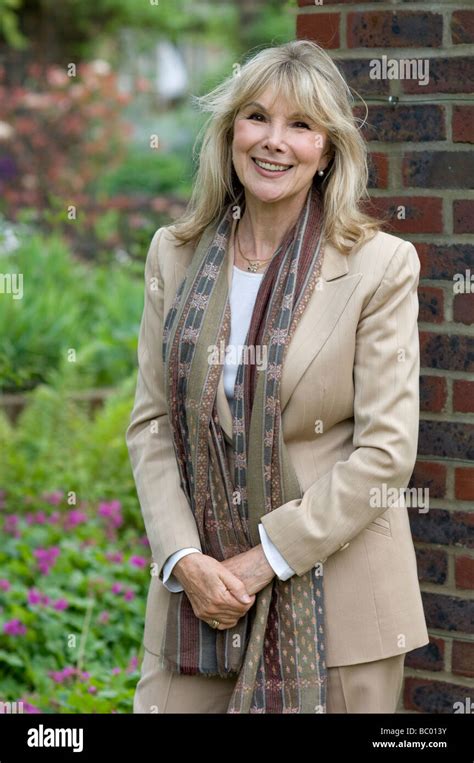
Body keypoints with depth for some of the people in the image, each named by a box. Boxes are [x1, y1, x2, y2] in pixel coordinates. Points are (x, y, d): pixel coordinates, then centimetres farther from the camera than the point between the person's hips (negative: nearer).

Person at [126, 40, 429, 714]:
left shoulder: (381, 265, -5)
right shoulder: (174, 254, 7)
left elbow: (387, 449, -9)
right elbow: (151, 423, 6)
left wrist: (264, 558, -12)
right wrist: (184, 559, -8)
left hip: (335, 598, -2)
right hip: (198, 586, 3)